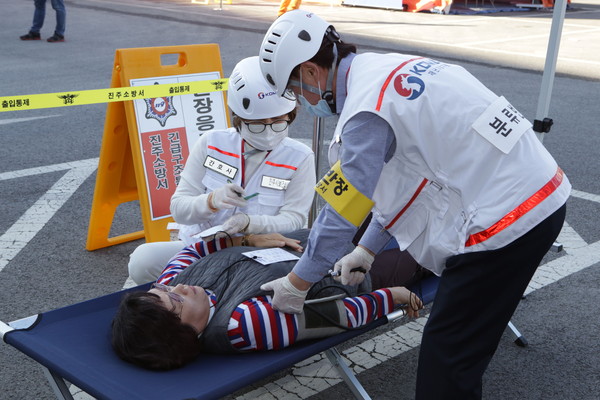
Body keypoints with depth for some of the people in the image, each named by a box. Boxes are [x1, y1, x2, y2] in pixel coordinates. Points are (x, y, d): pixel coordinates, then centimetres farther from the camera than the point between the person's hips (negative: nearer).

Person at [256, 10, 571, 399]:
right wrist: (368, 249, 25)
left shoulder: (367, 110, -18)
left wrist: (297, 282, 3)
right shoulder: (394, 68, 11)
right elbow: (400, 178, 19)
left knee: (448, 355, 1)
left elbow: (342, 211, -11)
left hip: (504, 218, -9)